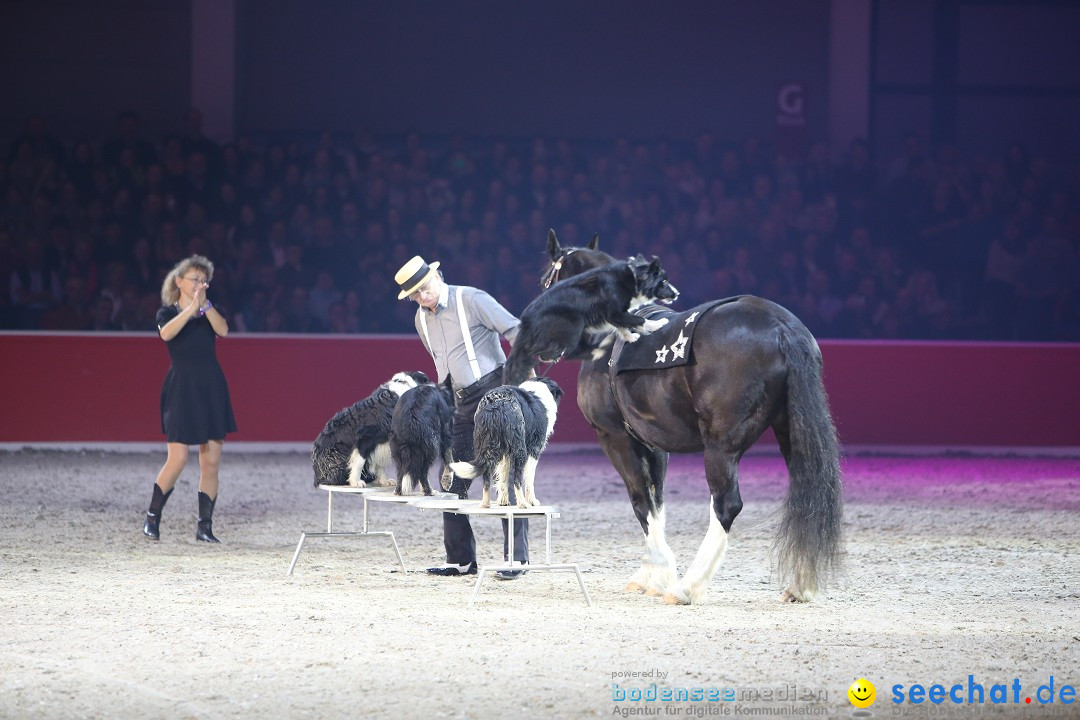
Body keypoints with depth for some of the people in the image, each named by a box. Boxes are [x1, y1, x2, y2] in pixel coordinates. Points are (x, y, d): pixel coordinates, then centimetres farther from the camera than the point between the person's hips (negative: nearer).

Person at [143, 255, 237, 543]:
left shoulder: (211, 312, 12)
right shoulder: (168, 312, 3)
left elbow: (223, 330, -10)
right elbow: (166, 333, -21)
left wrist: (205, 303, -19)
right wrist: (191, 308, -28)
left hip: (212, 389, 4)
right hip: (181, 389, -4)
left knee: (211, 462, 0)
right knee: (178, 459, -11)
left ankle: (205, 526, 6)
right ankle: (152, 517, 5)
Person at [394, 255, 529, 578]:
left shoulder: (470, 300, -9)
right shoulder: (422, 320, 13)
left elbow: (515, 330, -12)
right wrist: (448, 397, 14)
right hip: (463, 402, 8)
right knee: (453, 482, 4)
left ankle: (517, 558, -7)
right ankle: (460, 559, 10)